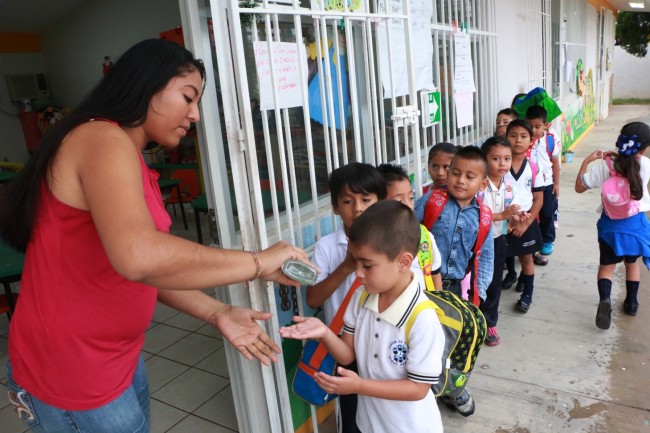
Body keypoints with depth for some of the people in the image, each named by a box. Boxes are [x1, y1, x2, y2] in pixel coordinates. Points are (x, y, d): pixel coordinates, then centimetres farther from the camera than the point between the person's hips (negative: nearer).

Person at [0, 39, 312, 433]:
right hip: (71, 373, -9)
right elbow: (137, 257, -39)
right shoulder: (103, 141, -21)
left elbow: (149, 267, 6)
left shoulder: (127, 156, 11)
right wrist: (258, 262, -29)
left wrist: (217, 313, -4)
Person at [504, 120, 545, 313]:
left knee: (526, 258, 13)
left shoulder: (534, 168, -6)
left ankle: (527, 294, 28)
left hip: (526, 221, 1)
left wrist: (526, 223, -10)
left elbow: (538, 199, -2)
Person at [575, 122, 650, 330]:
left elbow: (579, 187, -7)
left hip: (611, 223, -1)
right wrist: (619, 155, 6)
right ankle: (631, 303, 34)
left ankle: (605, 299, -16)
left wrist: (587, 160, -3)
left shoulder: (605, 165, -14)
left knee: (607, 265, 9)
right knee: (631, 262, 23)